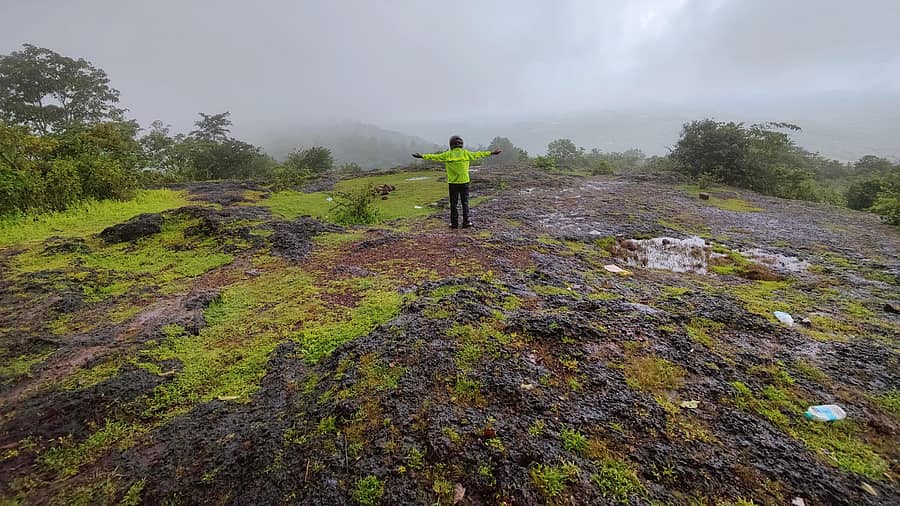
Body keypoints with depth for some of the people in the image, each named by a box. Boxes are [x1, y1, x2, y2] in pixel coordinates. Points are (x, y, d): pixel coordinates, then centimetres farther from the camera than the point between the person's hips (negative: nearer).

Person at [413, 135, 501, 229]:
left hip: (453, 183, 0)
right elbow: (478, 154, 6)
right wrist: (491, 153, 16)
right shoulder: (465, 153, -1)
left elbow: (435, 157, 2)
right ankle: (466, 222, 8)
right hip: (464, 182, 0)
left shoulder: (447, 154, -2)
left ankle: (454, 223, 9)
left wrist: (422, 156, 12)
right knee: (465, 202, 8)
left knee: (453, 203, 7)